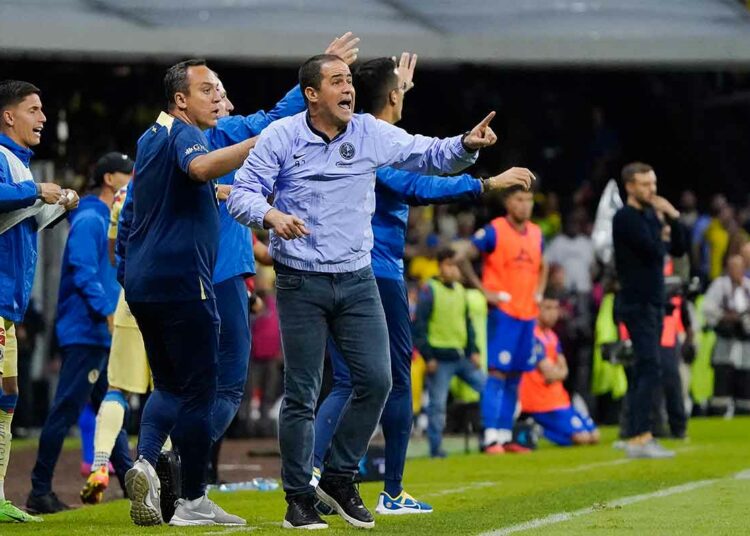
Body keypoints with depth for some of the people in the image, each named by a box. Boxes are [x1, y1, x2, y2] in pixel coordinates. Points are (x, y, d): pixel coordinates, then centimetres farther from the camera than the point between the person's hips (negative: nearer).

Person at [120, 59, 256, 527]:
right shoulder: (184, 134, -10)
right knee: (198, 390, -1)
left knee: (168, 385, 16)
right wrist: (260, 143, -42)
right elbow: (200, 167, -36)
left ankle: (145, 461, -8)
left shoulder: (150, 139, 19)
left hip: (141, 285, 9)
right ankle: (194, 502, 2)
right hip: (182, 281, -9)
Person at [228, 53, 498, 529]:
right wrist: (271, 216, -28)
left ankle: (339, 480, 15)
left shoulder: (371, 134, 2)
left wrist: (466, 146, -17)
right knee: (302, 394, 0)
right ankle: (299, 498, 12)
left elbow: (431, 155, 4)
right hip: (301, 283, -3)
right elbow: (242, 192, -7)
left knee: (376, 381, -3)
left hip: (357, 280, 3)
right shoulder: (280, 137, -6)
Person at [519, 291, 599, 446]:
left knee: (594, 436, 9)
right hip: (541, 403, -10)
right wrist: (560, 371, 3)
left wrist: (556, 373, -13)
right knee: (582, 438, -20)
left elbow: (562, 370, 9)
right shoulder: (533, 336, -16)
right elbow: (550, 373, -19)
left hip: (558, 397, 10)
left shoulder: (552, 336, 15)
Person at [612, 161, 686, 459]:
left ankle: (639, 436, 13)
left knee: (643, 370, 10)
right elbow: (654, 250, -22)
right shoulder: (626, 217, -11)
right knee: (649, 368, -16)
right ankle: (639, 438, -21)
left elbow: (678, 249, 14)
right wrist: (662, 233, -3)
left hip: (653, 302, 9)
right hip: (637, 303, -9)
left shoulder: (650, 215, 16)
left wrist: (674, 218, 1)